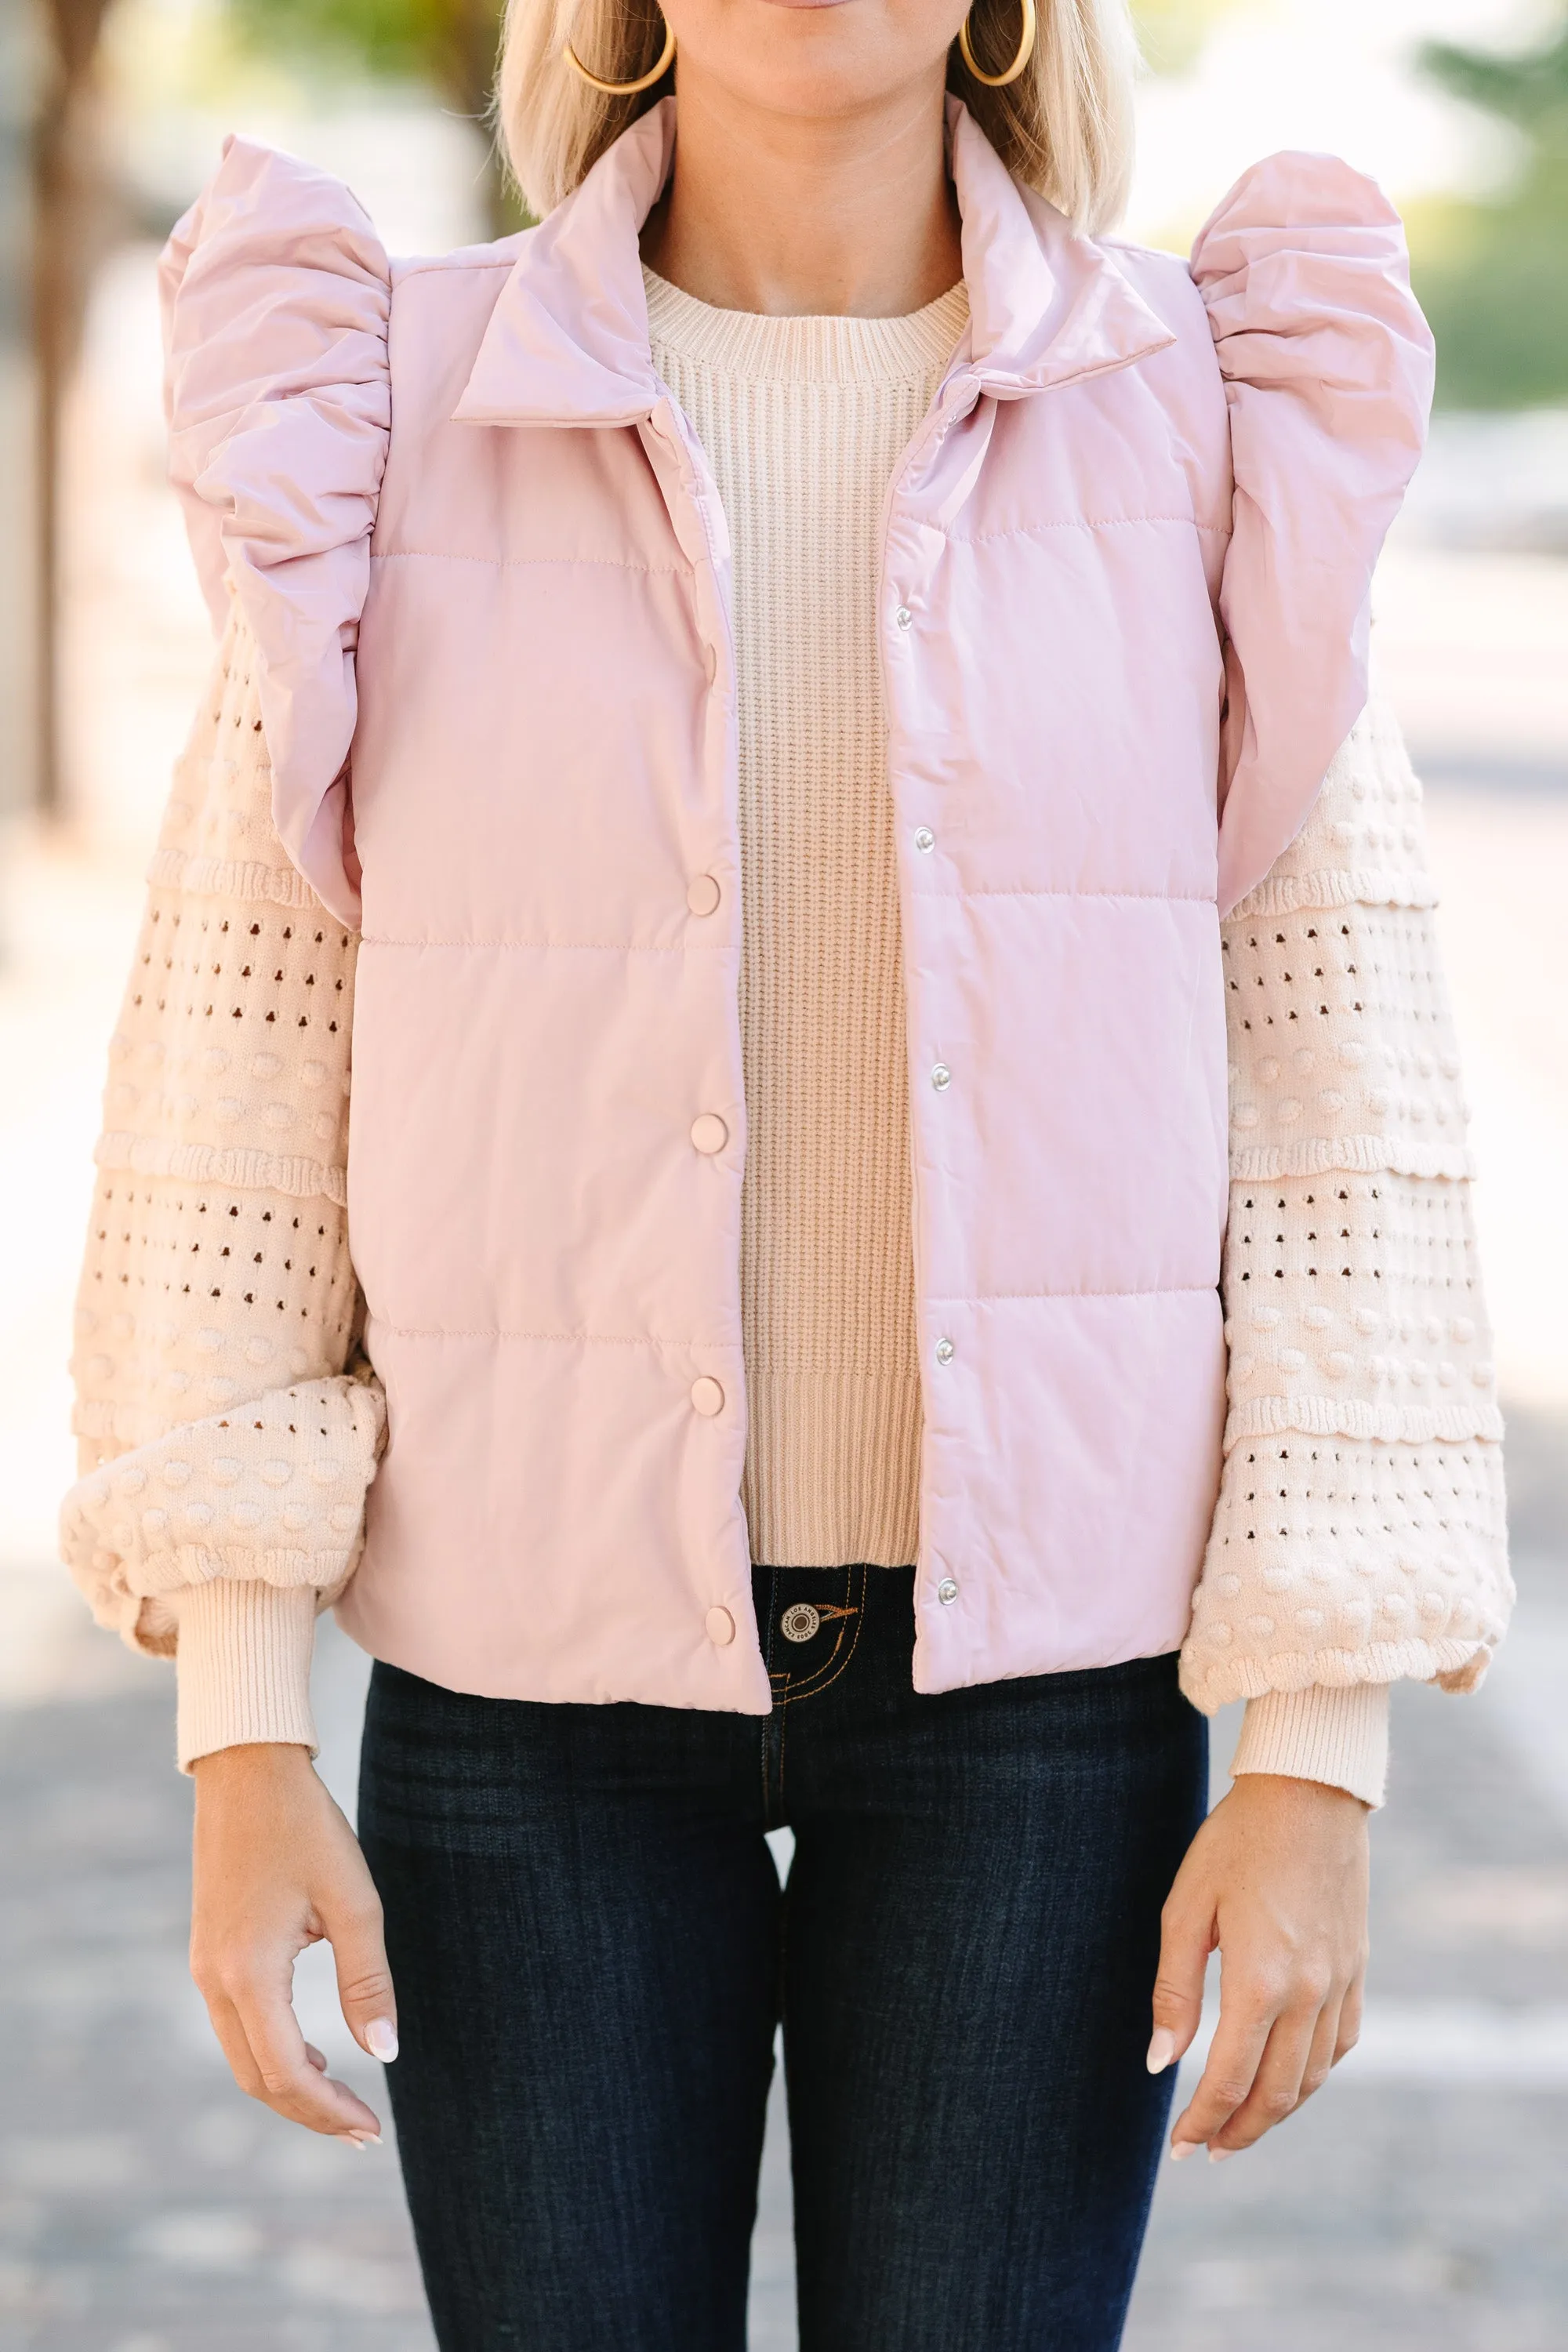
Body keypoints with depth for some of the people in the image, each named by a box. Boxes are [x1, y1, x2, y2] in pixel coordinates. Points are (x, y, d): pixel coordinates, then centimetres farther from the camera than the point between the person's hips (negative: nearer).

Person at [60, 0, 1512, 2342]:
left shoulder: (1200, 433, -3)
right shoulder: (399, 428, -3)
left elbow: (1341, 1111, -2)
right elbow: (242, 1085, -1)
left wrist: (1320, 1775, -7)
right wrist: (241, 1747, -6)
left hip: (1037, 1667, 0)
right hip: (545, 1659, 0)